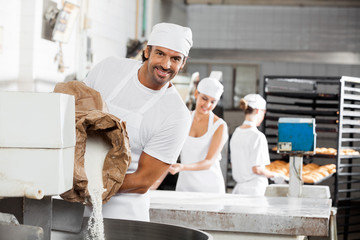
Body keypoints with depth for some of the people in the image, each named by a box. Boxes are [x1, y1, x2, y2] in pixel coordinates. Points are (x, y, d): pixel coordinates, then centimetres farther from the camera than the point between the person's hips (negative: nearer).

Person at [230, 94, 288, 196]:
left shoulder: (236, 133, 8)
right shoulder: (257, 136, -15)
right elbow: (257, 169, -16)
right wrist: (275, 175, -1)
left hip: (239, 187, 7)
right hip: (254, 190, -7)